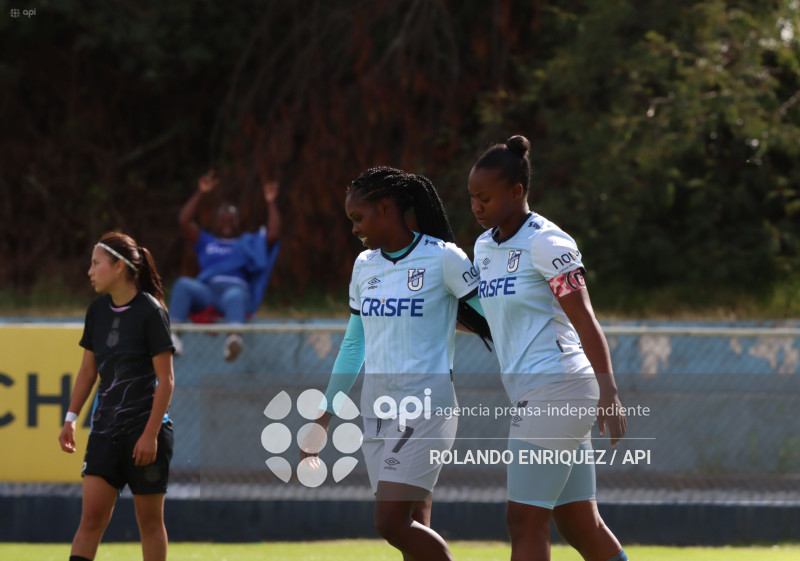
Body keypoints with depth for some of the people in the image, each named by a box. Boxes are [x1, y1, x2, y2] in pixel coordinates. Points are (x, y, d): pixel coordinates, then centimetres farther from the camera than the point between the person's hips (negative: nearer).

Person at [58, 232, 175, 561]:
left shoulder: (151, 312, -11)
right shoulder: (98, 310, 7)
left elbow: (166, 380, -12)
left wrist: (150, 434, -17)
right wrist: (71, 418, 11)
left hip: (147, 428, -5)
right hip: (105, 430, 5)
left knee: (149, 519, 3)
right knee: (92, 515, -5)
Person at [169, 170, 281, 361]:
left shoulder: (249, 243, 32)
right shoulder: (206, 242, 35)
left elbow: (273, 234, 17)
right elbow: (184, 221, 23)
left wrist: (270, 203, 14)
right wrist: (200, 193, 19)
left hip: (237, 288, -2)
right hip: (207, 289, 2)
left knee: (234, 297, -43)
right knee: (183, 284, -34)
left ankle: (234, 338, -75)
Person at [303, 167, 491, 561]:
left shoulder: (443, 259, -8)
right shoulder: (365, 266, 12)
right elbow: (352, 347, 21)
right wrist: (324, 417, 21)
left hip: (425, 406, -7)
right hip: (376, 406, 7)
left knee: (392, 522, -17)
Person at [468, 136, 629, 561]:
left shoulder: (546, 243, -11)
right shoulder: (485, 246, 14)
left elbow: (584, 320, -18)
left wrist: (609, 393, -25)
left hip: (558, 386, -9)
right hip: (529, 394, 9)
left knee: (525, 522, -9)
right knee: (578, 525, 8)